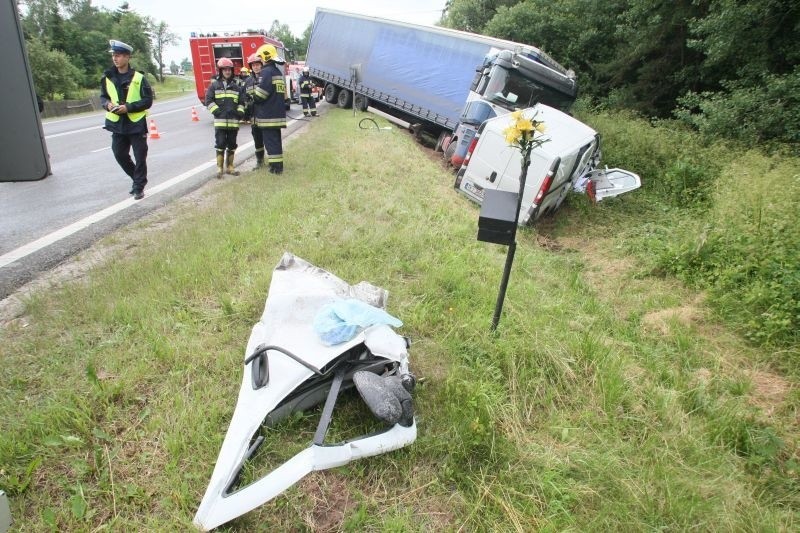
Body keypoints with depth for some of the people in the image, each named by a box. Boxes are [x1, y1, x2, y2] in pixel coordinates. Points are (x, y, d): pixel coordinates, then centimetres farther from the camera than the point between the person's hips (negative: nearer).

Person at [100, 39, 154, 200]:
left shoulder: (138, 78, -7)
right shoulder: (108, 77, 5)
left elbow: (148, 100, -7)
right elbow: (103, 97, 15)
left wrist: (128, 107, -17)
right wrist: (107, 104, -8)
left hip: (136, 124, -4)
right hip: (117, 124, 4)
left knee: (140, 157, 1)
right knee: (120, 155, 9)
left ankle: (139, 187, 13)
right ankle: (137, 179, 31)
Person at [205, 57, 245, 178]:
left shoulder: (237, 85, 11)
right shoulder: (214, 85, 4)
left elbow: (241, 101, 13)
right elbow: (208, 100, 2)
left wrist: (240, 112, -1)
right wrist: (216, 111, -9)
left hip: (233, 120, 2)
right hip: (220, 121, -2)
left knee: (232, 145, 8)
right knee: (220, 144, -2)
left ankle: (230, 167, 18)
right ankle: (219, 167, 4)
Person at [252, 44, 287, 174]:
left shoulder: (267, 71, -12)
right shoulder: (278, 72, 18)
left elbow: (261, 94, -19)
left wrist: (253, 97, 1)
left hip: (268, 115, -9)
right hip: (277, 113, 9)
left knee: (270, 140, -6)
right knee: (275, 139, 15)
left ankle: (276, 166, -4)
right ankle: (277, 164, 21)